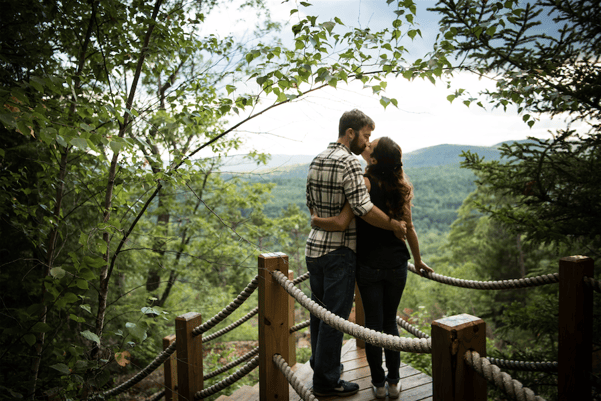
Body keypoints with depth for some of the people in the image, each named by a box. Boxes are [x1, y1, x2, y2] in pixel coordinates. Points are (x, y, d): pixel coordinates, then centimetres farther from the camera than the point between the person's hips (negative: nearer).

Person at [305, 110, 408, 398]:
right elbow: (363, 208, -22)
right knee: (334, 316, 1)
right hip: (339, 250, -9)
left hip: (314, 245, 9)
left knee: (319, 310, 19)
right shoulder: (348, 162, -16)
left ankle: (320, 363, 35)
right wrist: (395, 226, -11)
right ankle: (326, 382, 12)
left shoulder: (316, 160, 11)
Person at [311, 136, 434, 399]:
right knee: (390, 322, 17)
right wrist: (418, 260, 16)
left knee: (373, 323, 9)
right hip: (396, 264, 4)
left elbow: (341, 223, -22)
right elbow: (408, 228, 4)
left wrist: (316, 220, -4)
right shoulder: (401, 185, 0)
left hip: (369, 265, -4)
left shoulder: (364, 183, -14)